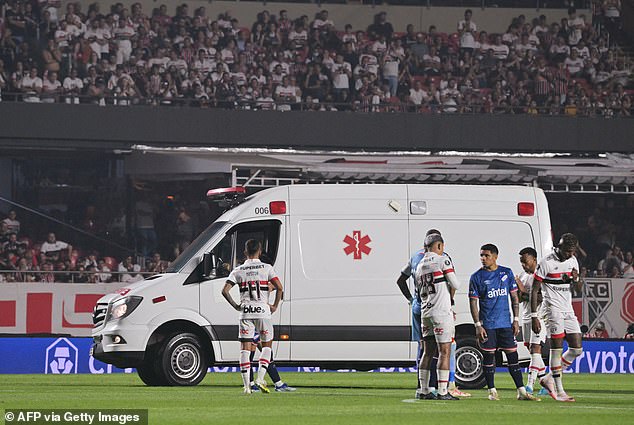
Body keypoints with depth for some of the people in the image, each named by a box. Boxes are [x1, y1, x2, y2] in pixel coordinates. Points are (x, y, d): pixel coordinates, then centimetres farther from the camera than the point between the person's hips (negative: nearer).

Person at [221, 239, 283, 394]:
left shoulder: (238, 271, 5)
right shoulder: (266, 268, 1)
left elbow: (225, 291, -3)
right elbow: (279, 287, -8)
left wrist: (235, 306, 7)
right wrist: (275, 306, 3)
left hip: (245, 312, 1)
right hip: (263, 311, -1)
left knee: (245, 349, 3)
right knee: (267, 346, 14)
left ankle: (247, 385, -3)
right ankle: (260, 378, -1)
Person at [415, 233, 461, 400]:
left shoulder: (419, 266, 16)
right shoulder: (443, 260, -6)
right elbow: (455, 284, -10)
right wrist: (451, 297, 15)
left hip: (425, 311, 7)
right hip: (441, 311, -7)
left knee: (428, 352, 13)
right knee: (444, 352, -6)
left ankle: (424, 391, 14)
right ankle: (442, 391, -10)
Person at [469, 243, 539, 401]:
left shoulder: (507, 273, 7)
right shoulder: (477, 277, -1)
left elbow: (514, 297, 11)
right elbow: (473, 303, -1)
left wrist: (516, 320, 5)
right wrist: (478, 325, -8)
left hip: (505, 323, 2)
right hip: (487, 324, -2)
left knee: (513, 356, 1)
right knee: (489, 357, 0)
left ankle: (521, 391, 3)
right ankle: (492, 391, 9)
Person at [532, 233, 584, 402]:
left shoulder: (573, 260, 8)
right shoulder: (546, 263, -12)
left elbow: (579, 289, 18)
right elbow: (534, 291, -10)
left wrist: (576, 278, -5)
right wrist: (534, 317, -14)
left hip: (568, 309, 7)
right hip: (553, 310, -7)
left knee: (577, 349, 3)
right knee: (557, 348, -10)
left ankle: (550, 378, 17)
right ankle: (559, 391, -8)